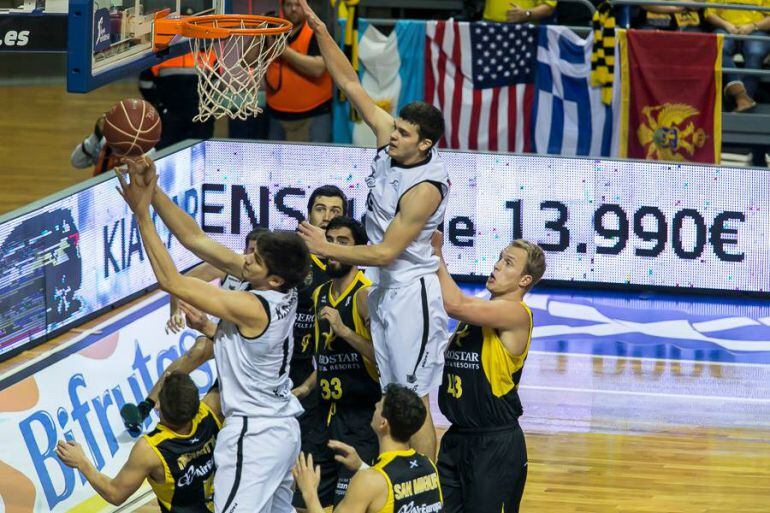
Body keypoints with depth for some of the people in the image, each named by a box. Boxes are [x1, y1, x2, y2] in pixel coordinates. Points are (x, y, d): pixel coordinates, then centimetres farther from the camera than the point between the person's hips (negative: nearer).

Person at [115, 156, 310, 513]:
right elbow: (196, 239, -1)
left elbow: (171, 281, -24)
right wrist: (154, 192, -10)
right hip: (283, 428, 10)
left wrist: (142, 213, -23)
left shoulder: (252, 308, -24)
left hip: (254, 434, -10)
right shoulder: (281, 292, -1)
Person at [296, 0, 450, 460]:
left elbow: (385, 251, -23)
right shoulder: (390, 139, -3)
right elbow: (350, 84, 1)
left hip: (412, 292, -9)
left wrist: (326, 249, -18)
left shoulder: (425, 189, -24)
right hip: (385, 287, 9)